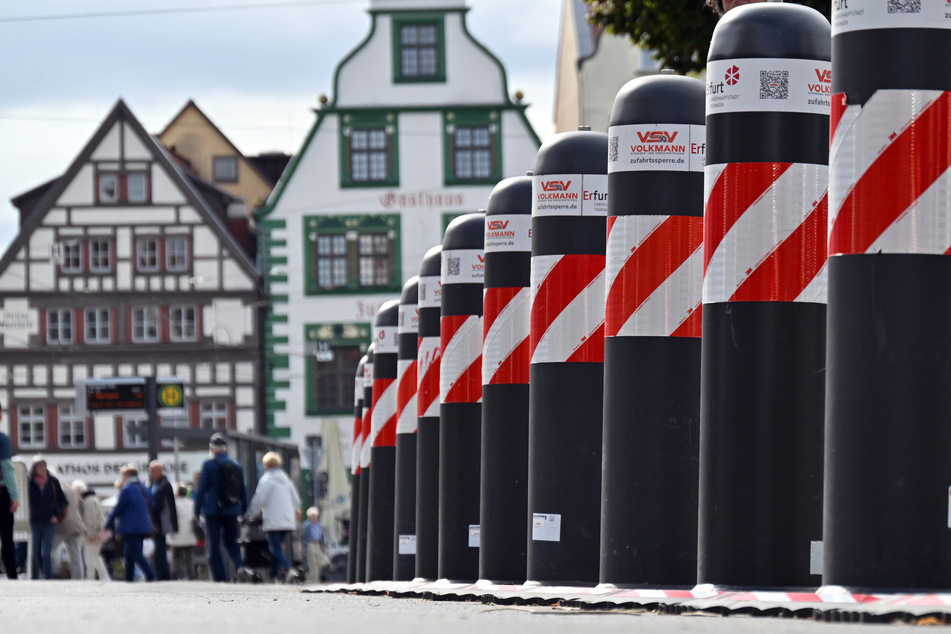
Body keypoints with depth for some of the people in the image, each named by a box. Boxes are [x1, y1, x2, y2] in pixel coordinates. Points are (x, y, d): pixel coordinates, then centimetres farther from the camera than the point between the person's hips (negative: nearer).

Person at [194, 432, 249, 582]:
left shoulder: (208, 465, -7)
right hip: (231, 511, 4)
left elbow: (201, 489, -7)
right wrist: (244, 511, 21)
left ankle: (219, 577, -3)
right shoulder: (237, 466, 6)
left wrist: (197, 511, -1)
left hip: (213, 511, -4)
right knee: (231, 542, 17)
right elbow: (243, 490, 13)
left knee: (214, 546, 2)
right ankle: (240, 566, -8)